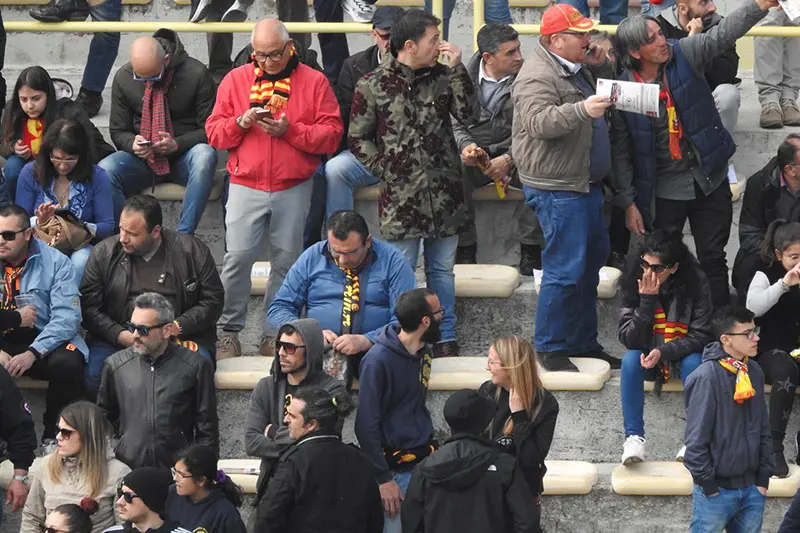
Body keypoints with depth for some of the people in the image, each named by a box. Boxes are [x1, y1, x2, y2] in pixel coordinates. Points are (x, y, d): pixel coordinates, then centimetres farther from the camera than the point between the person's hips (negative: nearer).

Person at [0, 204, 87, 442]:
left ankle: (54, 435, -12)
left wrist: (32, 353, -26)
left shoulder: (55, 262, -3)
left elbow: (66, 317, -12)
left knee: (67, 363, -34)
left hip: (47, 339, -1)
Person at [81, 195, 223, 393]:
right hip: (118, 338, 1)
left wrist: (177, 327, -10)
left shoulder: (192, 251, 3)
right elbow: (89, 306, 3)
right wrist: (122, 336, -12)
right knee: (93, 375, -28)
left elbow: (212, 301, 5)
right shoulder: (103, 253, 6)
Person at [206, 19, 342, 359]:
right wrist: (240, 123, -13)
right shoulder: (235, 80, 7)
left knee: (286, 261, 3)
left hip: (294, 189, 0)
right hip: (246, 187, 0)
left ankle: (275, 334, 12)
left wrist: (290, 130, -15)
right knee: (237, 257, -8)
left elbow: (331, 135, -3)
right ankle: (227, 331, 2)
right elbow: (214, 133, 6)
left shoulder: (313, 82, 3)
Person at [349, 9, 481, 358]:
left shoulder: (442, 76, 5)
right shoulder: (373, 86, -5)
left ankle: (445, 338, 20)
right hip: (400, 195, -3)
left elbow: (469, 116, -6)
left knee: (442, 267, 12)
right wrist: (386, 170, -7)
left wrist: (457, 70, -10)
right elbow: (358, 139, 2)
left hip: (444, 193, 3)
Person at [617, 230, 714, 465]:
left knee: (693, 362, -33)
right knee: (630, 360, -29)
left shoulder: (695, 283, -19)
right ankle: (634, 437, -26)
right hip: (648, 355, 2)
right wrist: (647, 301, -30)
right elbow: (628, 339, -17)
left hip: (683, 352, -1)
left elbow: (700, 335, -19)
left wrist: (664, 352, -33)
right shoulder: (635, 283, -15)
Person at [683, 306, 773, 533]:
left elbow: (763, 431, 12)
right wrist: (708, 485, -12)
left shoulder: (754, 372, 5)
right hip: (717, 490, -6)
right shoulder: (707, 377, -16)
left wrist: (764, 477, 7)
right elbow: (696, 439, -15)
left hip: (752, 488, 6)